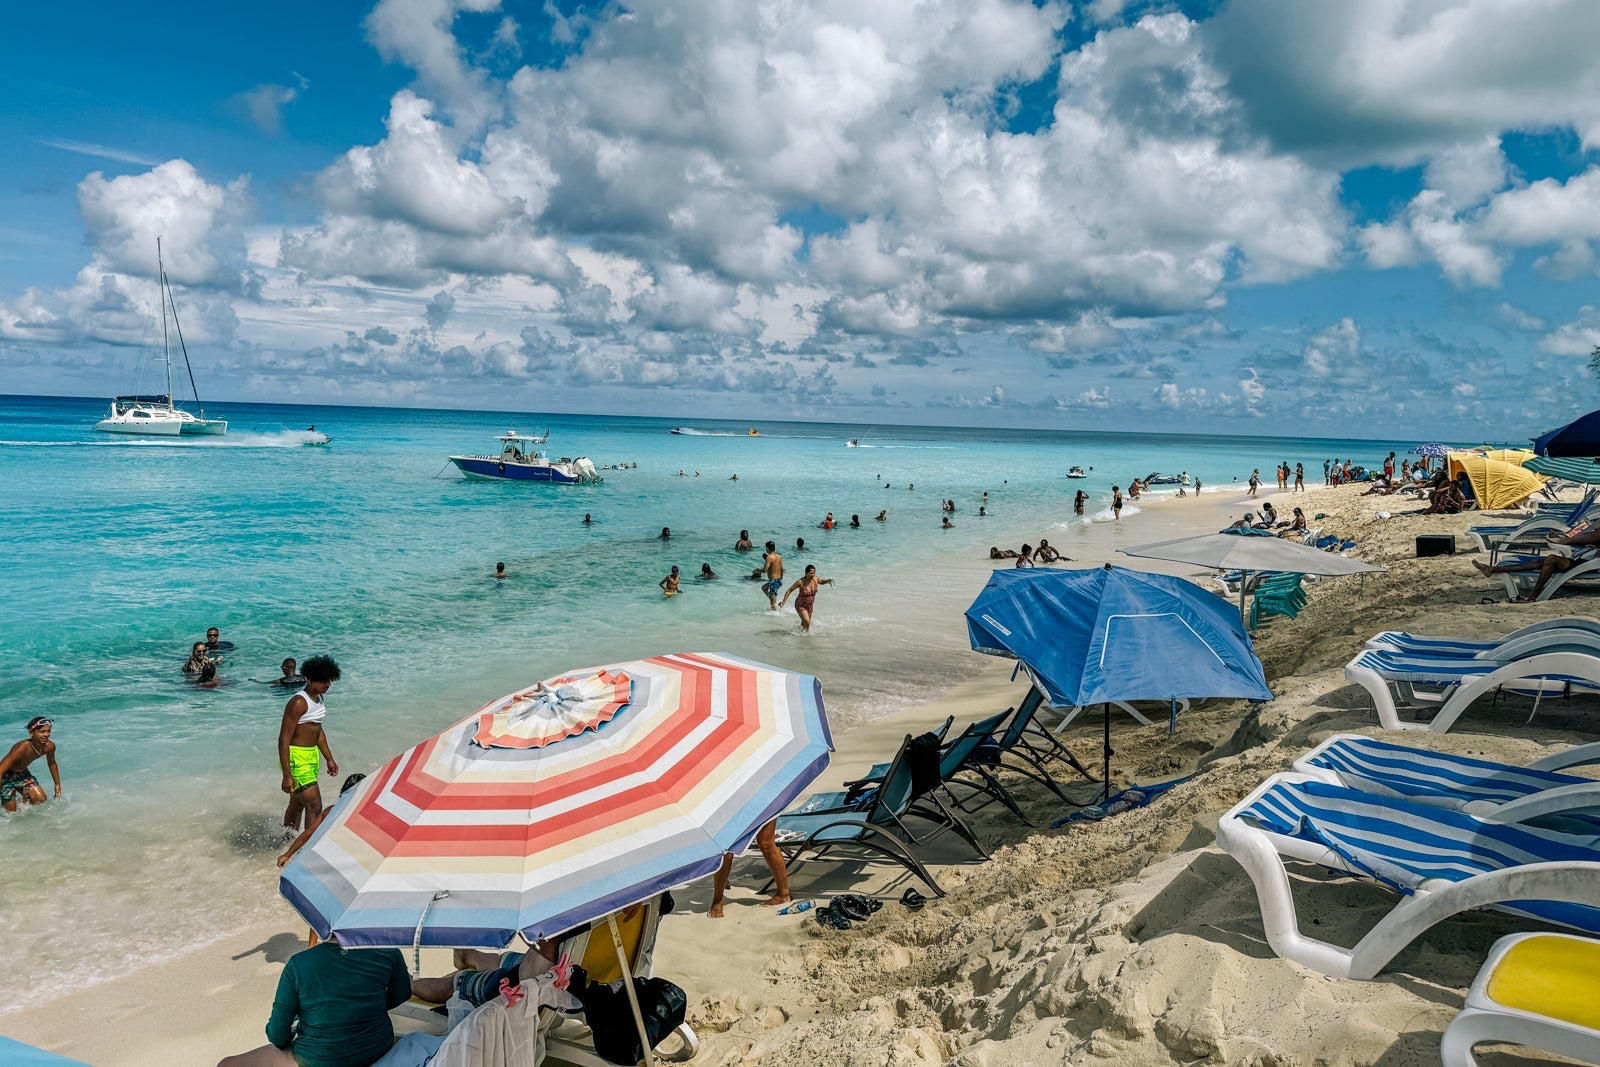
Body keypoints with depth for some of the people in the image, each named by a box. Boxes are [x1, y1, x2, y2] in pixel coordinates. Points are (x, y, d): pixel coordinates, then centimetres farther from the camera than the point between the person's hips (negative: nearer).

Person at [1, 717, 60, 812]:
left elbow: (52, 764, 6)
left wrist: (57, 784, 14)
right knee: (12, 811, -2)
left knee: (41, 799, -8)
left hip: (22, 773, 6)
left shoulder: (50, 746, -16)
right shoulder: (23, 747, -35)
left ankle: (20, 801, 21)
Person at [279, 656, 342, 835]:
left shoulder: (318, 699, 8)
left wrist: (330, 759, 22)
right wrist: (287, 776, -23)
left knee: (297, 804, 18)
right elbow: (284, 739, -21)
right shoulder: (298, 702, -20)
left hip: (312, 756, 9)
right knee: (314, 806, -10)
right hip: (297, 759, -9)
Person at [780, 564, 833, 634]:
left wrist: (828, 581, -8)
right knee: (806, 622, -22)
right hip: (800, 605, -5)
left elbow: (821, 582, 13)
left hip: (809, 606, 5)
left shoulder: (816, 579, -12)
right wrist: (784, 601, -22)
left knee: (804, 624, 16)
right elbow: (790, 590, -16)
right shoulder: (801, 582, -26)